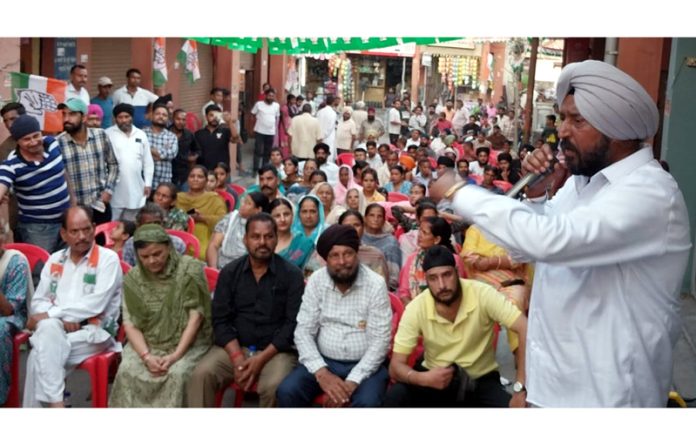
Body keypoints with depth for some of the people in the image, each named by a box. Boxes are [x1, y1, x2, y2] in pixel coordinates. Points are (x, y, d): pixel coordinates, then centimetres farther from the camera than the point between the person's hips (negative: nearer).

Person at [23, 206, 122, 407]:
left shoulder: (108, 259, -2)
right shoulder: (54, 260, 15)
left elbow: (96, 304, -13)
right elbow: (38, 301, 11)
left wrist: (51, 314, -14)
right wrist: (60, 318, -11)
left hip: (94, 331, -4)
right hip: (55, 329, 4)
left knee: (40, 355, -26)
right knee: (48, 328, -31)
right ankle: (56, 405, -30)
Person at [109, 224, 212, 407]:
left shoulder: (190, 269, -6)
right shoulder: (133, 278, 4)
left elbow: (196, 316, -10)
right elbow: (130, 323, -1)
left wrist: (176, 355, -19)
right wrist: (146, 356, -18)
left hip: (187, 344, -3)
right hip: (146, 344, 3)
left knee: (177, 374, -32)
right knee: (126, 372, -26)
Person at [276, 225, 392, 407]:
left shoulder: (376, 284, -9)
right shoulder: (316, 281, -2)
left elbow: (380, 340, -11)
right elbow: (303, 331, -2)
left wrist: (352, 382, -20)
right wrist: (321, 372, -18)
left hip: (364, 365, -2)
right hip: (323, 361, 3)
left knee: (367, 402, -30)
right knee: (287, 391, -21)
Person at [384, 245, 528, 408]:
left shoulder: (483, 294, -22)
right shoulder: (416, 309, -18)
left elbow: (526, 330, -26)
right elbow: (396, 366, -15)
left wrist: (520, 389, -33)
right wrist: (422, 378, -38)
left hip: (481, 381, -1)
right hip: (434, 380, 1)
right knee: (394, 398, -27)